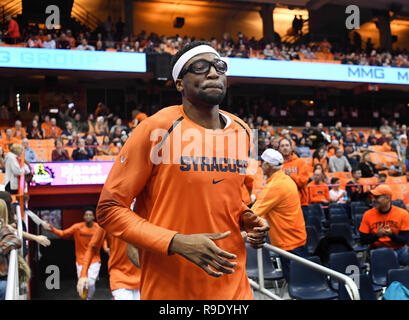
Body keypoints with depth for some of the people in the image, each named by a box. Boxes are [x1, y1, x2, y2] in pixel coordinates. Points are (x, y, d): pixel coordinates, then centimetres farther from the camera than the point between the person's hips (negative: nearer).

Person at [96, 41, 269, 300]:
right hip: (170, 290, -5)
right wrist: (177, 242, -21)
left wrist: (245, 218, 0)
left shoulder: (242, 132, 5)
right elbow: (108, 208, -11)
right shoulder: (157, 128, -13)